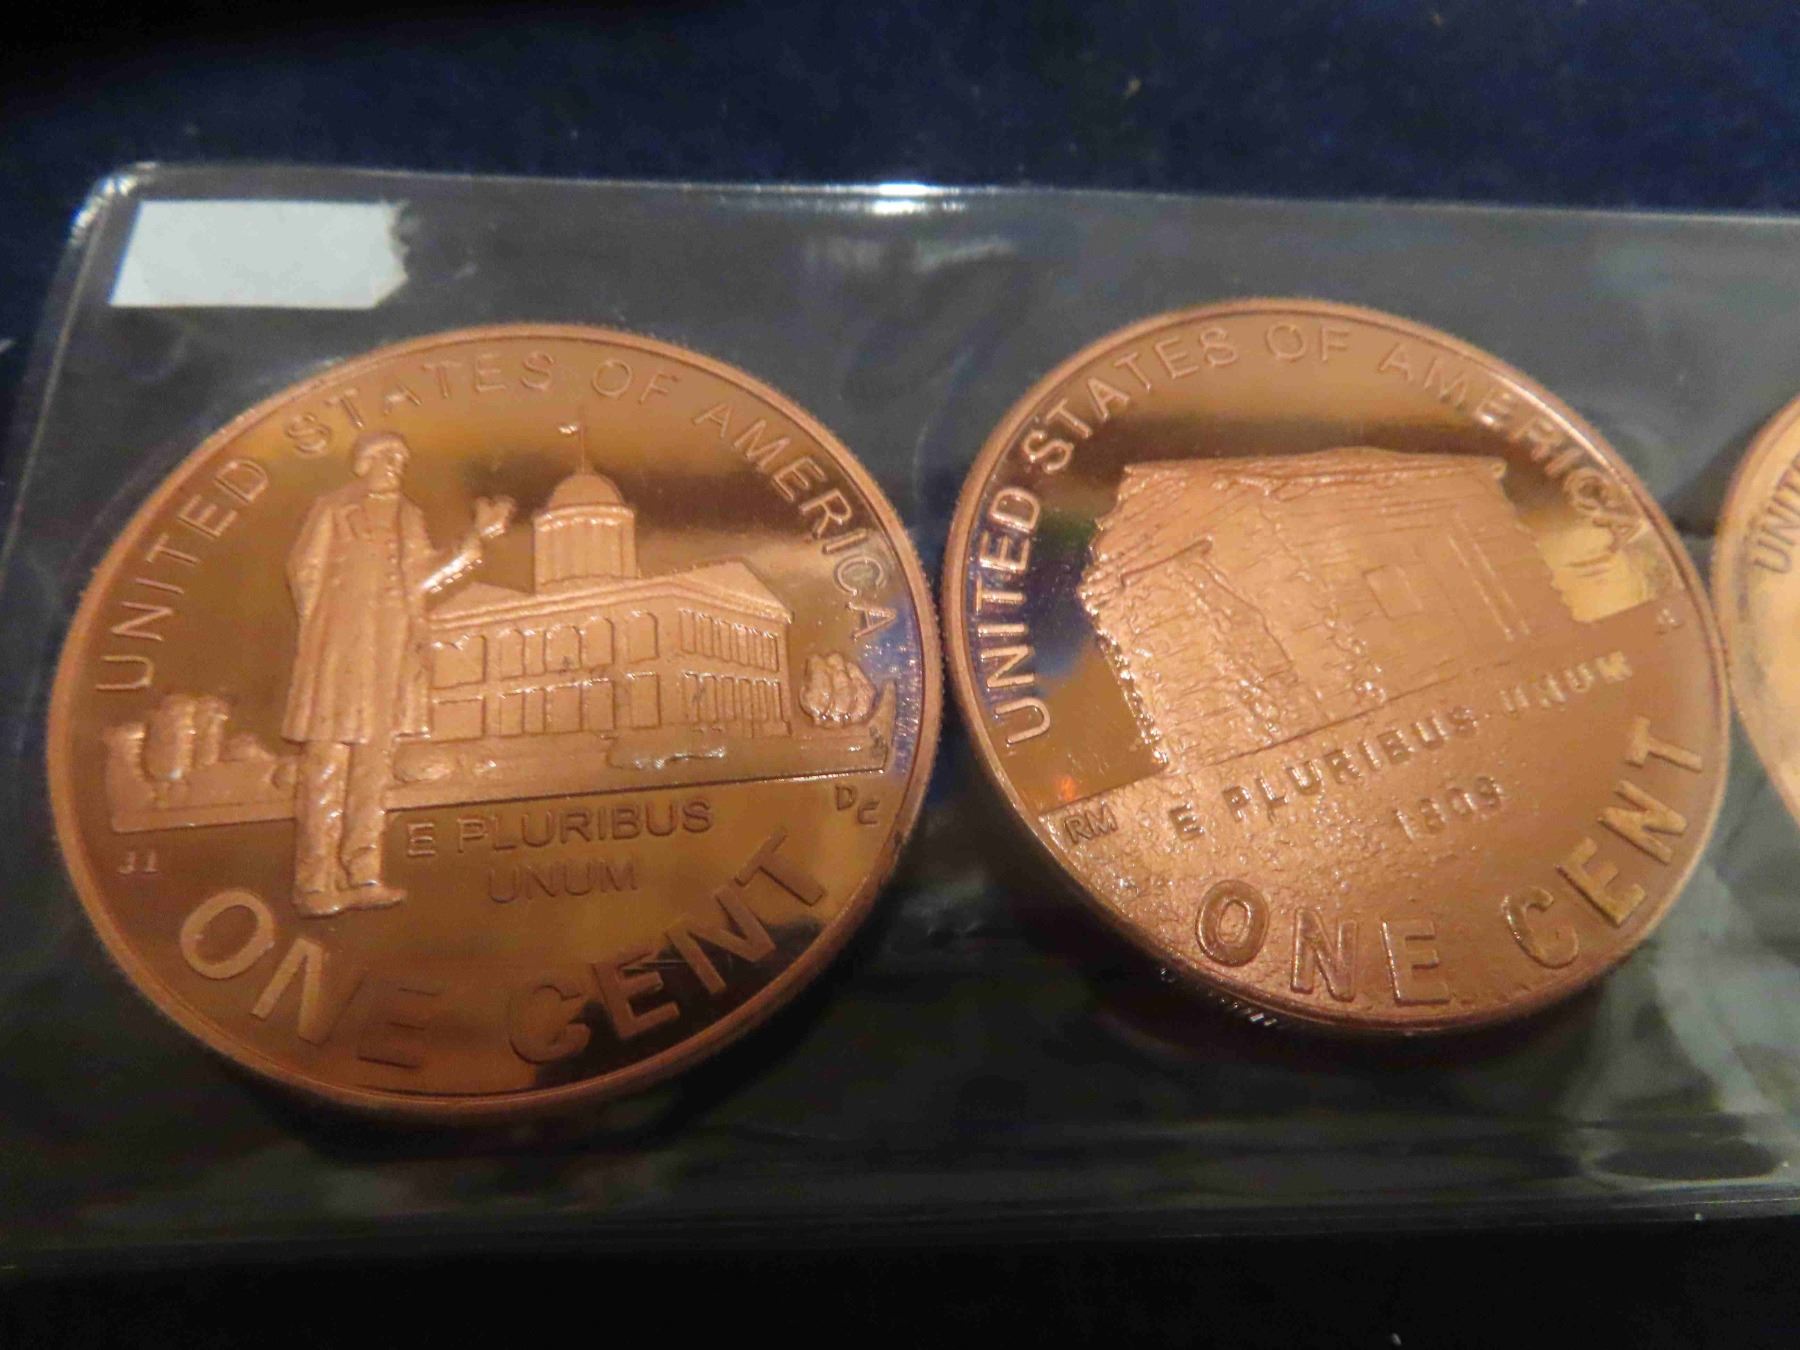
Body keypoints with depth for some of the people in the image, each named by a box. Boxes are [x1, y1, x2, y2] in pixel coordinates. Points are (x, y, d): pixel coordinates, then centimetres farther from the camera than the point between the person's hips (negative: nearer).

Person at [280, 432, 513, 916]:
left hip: (392, 650, 5)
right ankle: (314, 883, -4)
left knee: (375, 760, 4)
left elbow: (423, 578, 11)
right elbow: (303, 569, 3)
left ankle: (361, 876, 8)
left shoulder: (409, 517, 19)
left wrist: (479, 536, 8)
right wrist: (319, 633, -4)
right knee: (328, 760, -7)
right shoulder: (334, 509, 6)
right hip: (340, 644, -5)